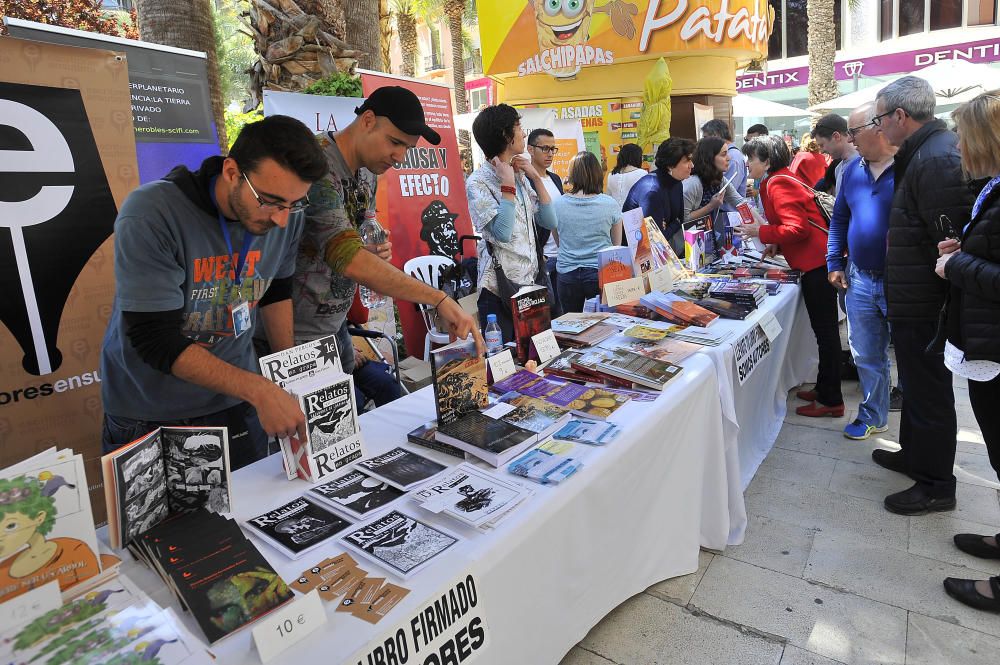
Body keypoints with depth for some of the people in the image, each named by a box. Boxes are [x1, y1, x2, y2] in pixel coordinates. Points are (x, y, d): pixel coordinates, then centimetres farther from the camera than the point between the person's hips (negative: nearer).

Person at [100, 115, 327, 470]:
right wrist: (259, 390, -33)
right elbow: (154, 339, -25)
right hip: (148, 416, -3)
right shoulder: (151, 214, -25)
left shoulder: (286, 214, -11)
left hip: (236, 404, 4)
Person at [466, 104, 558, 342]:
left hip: (533, 283, 7)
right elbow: (503, 233, -21)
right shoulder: (478, 182, -8)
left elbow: (549, 222, 9)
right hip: (500, 290, -7)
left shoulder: (520, 176, 13)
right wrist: (508, 186, -14)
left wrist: (536, 178, 5)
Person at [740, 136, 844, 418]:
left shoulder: (777, 185, -14)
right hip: (817, 260, 10)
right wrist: (777, 244, 11)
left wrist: (761, 232, -11)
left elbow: (798, 228, -20)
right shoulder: (782, 179, 17)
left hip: (816, 263, -10)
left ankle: (830, 400, 7)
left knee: (825, 330, -2)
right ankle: (825, 387, 28)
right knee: (824, 328, 16)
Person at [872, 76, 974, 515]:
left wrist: (949, 309, -20)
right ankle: (914, 455, 40)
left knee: (929, 393, 2)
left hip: (925, 307, -10)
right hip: (915, 302, 10)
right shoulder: (927, 153, 11)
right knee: (917, 385, 22)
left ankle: (936, 486, 18)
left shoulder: (936, 159, -22)